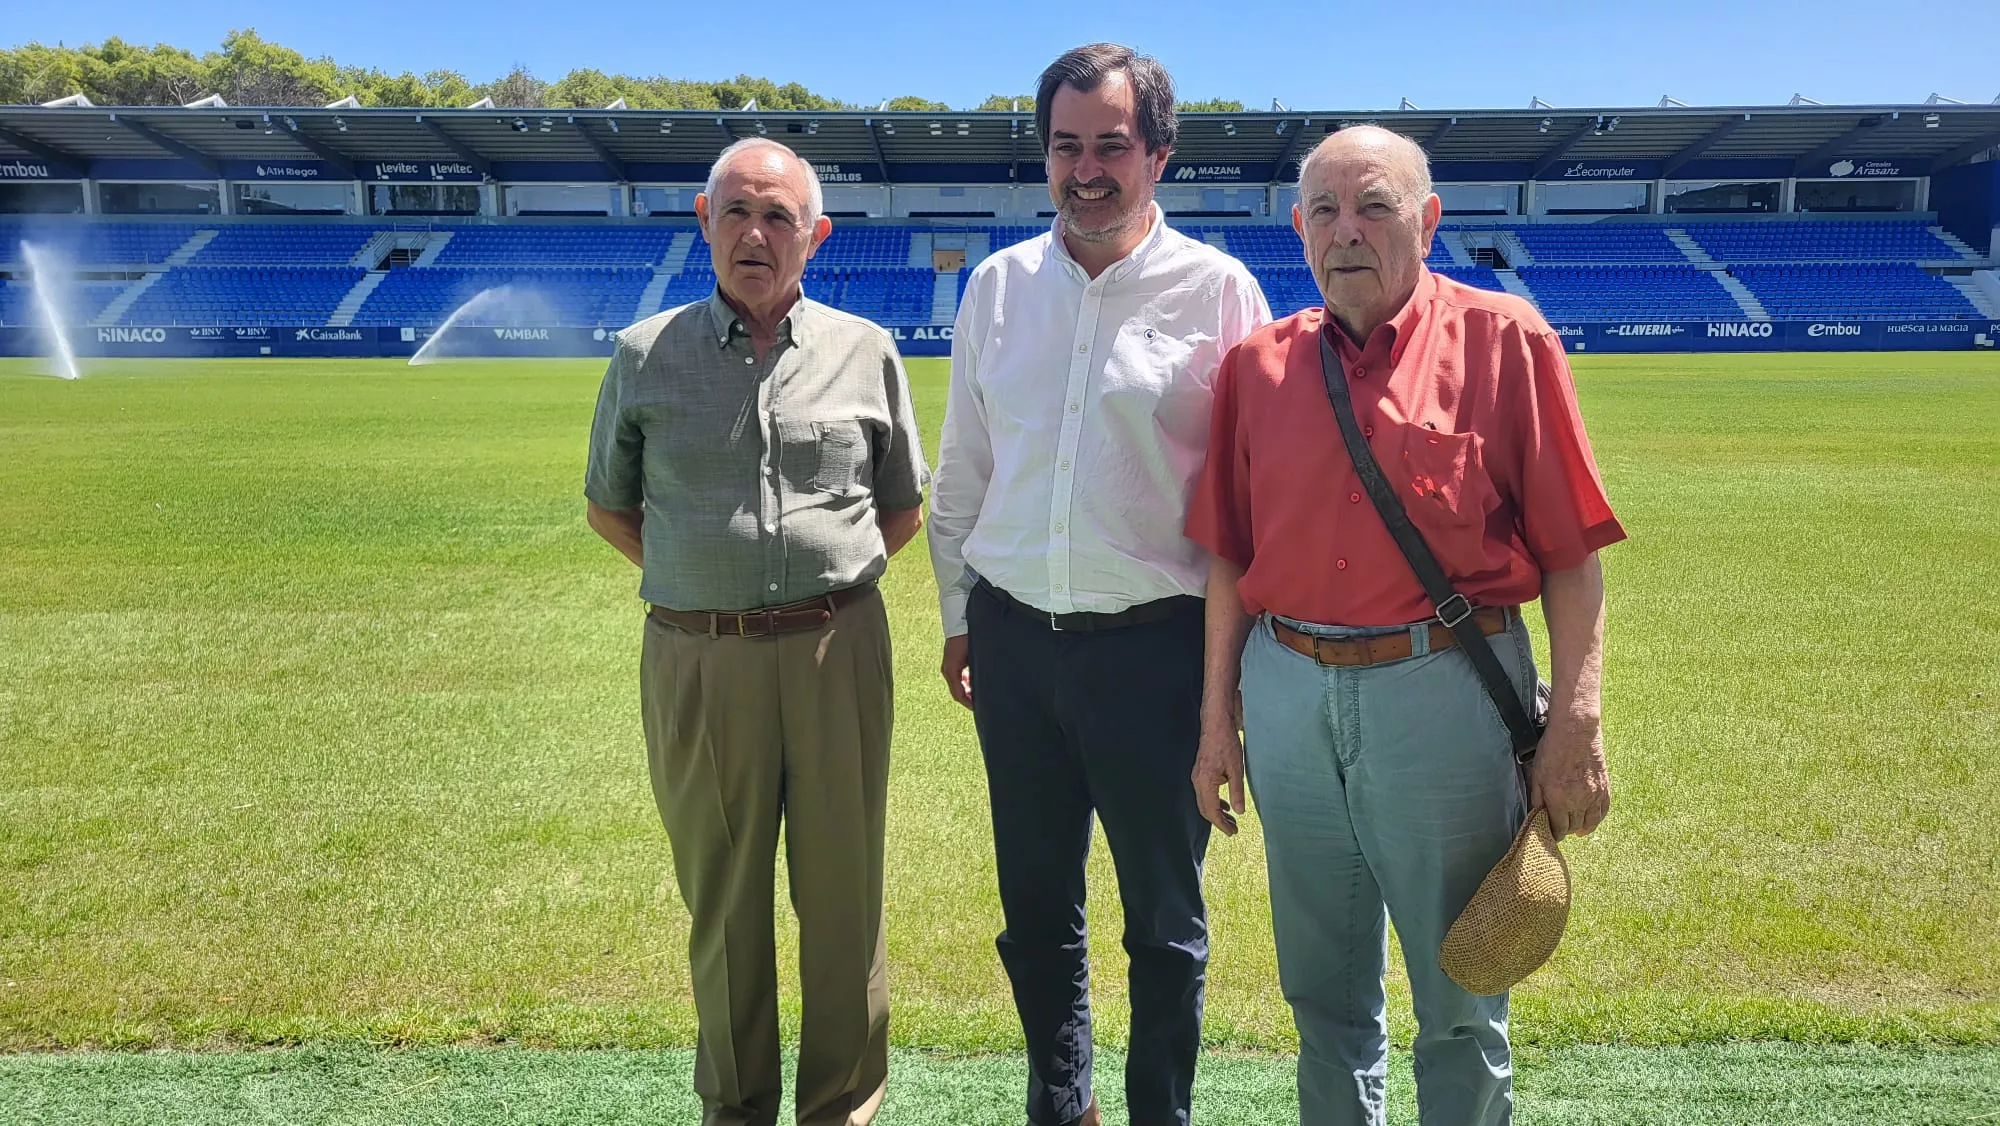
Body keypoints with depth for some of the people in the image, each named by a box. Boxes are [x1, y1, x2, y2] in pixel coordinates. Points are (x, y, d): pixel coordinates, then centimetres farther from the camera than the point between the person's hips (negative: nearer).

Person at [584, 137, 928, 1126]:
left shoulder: (865, 353, 5)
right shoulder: (646, 356, 4)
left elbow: (902, 509, 14)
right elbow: (609, 507, 14)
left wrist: (824, 580, 5)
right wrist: (712, 582, 7)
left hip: (838, 651, 0)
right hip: (696, 661, 0)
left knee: (844, 894, 8)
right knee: (721, 901, 12)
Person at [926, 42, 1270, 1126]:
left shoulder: (1218, 288, -5)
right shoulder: (998, 284, 6)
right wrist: (959, 612, 16)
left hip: (1155, 643, -3)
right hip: (1014, 638, 4)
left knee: (1166, 920, 11)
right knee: (1034, 905, 17)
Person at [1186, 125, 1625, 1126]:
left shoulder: (1502, 340, -4)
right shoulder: (1259, 364, 5)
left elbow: (1570, 552, -6)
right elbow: (1229, 556, 8)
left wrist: (1575, 724, -10)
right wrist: (1218, 716, 7)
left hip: (1446, 695, -3)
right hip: (1289, 695, 3)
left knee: (1460, 993, 12)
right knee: (1321, 986, 18)